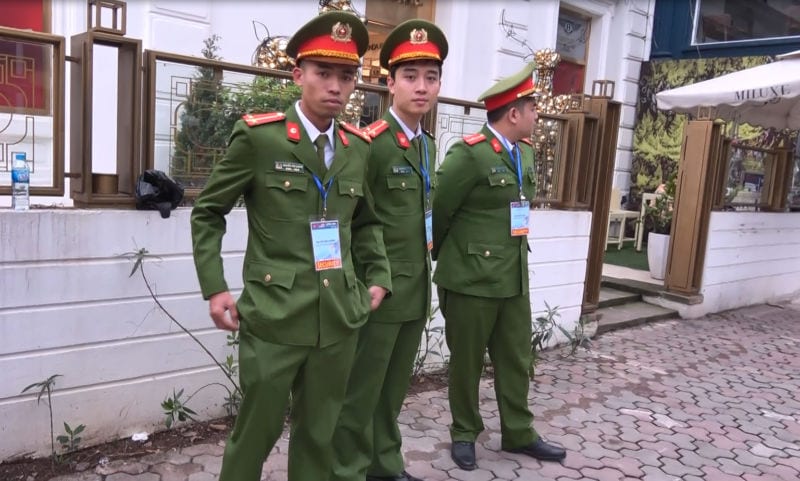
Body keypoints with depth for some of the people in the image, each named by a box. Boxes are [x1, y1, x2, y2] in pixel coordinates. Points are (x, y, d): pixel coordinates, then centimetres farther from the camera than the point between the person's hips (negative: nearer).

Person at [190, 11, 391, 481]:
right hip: (273, 317, -4)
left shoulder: (359, 147, 7)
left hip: (340, 318, 4)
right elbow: (208, 212, 1)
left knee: (320, 433, 15)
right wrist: (215, 288, -6)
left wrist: (379, 278, 9)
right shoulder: (257, 135, -6)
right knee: (257, 429, 9)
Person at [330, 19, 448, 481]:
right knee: (360, 393, 6)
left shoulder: (428, 145, 11)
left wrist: (423, 275, 16)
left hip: (417, 292, 7)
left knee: (394, 390, 20)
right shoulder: (369, 143, -15)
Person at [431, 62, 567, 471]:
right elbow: (437, 210, -10)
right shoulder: (469, 153, -16)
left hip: (514, 277, 7)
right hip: (471, 278, -7)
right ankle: (464, 434, 27)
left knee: (516, 359, 16)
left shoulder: (525, 152, 10)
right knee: (466, 362, 9)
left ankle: (518, 433, 31)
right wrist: (446, 256, 5)